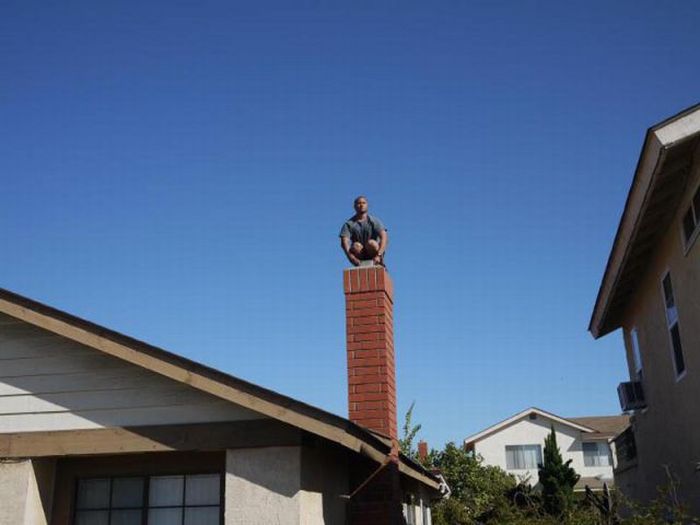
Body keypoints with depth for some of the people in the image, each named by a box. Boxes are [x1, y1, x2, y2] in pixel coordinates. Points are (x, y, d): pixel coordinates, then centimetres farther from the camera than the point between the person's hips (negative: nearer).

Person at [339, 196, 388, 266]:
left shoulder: (374, 221, -5)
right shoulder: (349, 224, -3)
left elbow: (384, 237, -18)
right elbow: (344, 242, -17)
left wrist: (379, 255, -36)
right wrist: (351, 257, -37)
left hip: (372, 253, 0)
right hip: (359, 257, 0)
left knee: (371, 243, -31)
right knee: (356, 246, -31)